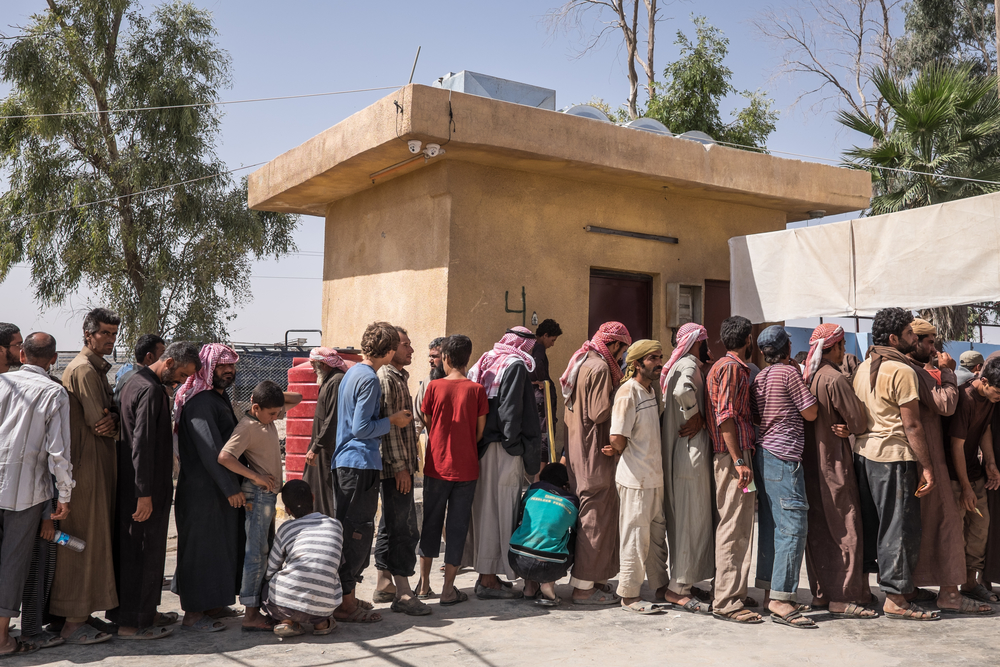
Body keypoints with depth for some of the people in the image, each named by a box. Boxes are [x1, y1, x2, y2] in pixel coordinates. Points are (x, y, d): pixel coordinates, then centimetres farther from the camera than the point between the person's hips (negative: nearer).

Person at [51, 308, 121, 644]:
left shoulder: (97, 368, 18)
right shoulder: (84, 369, -14)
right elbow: (99, 422, -19)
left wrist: (111, 419, -9)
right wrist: (112, 423, 2)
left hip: (97, 465, 10)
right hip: (87, 465, -10)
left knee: (93, 539, 14)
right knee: (84, 542, -5)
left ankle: (83, 613, 22)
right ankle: (74, 622, 3)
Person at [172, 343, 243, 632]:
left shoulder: (219, 397, 15)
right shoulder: (200, 402, -17)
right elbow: (209, 449, -24)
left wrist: (235, 483, 19)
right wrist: (230, 488, -25)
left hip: (219, 487, 10)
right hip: (202, 489, -10)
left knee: (220, 546, 15)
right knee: (201, 548, -2)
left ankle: (211, 604, 26)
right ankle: (193, 613, 8)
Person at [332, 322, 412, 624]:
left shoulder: (352, 373, 14)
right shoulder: (369, 379, -16)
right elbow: (361, 428, -19)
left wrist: (390, 418, 22)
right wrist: (393, 420, -7)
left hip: (343, 462, 10)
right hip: (361, 463, -10)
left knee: (348, 529, 15)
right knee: (358, 531, -3)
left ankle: (344, 597, 24)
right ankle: (347, 604, 2)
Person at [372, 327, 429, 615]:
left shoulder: (398, 377, 18)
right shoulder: (386, 378, -14)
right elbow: (389, 425, -20)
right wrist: (400, 467, -21)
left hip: (400, 466, 10)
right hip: (395, 467, -10)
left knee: (391, 526, 15)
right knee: (404, 529, -7)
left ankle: (384, 585, 24)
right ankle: (403, 594, -3)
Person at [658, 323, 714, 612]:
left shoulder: (679, 365, 18)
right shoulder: (689, 364, -12)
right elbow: (683, 390, -33)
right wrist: (696, 416, -19)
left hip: (677, 453, 10)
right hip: (690, 450, -10)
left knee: (681, 519, 14)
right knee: (692, 519, -5)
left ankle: (679, 582, 22)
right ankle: (678, 587, -1)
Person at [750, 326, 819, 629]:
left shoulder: (759, 378, 15)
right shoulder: (789, 372, -9)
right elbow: (811, 413, -6)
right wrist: (805, 385, 7)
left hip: (763, 453, 9)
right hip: (783, 455, -9)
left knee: (771, 524, 11)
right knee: (793, 526, -10)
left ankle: (770, 591, 15)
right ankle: (781, 599, -13)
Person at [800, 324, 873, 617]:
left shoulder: (807, 377, 8)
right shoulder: (835, 379, -16)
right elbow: (859, 422, -15)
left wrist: (844, 428, 2)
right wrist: (848, 429, 6)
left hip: (810, 460, 8)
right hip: (834, 461, -8)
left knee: (818, 530, 12)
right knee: (845, 529, -2)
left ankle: (821, 593, 19)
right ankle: (842, 598, 0)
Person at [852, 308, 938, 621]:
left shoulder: (863, 368, 12)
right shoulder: (902, 371, -13)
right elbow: (912, 425, -15)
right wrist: (927, 467, -12)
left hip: (863, 452, 8)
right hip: (894, 455, -8)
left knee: (868, 523, 15)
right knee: (900, 527, -1)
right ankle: (895, 599, 3)